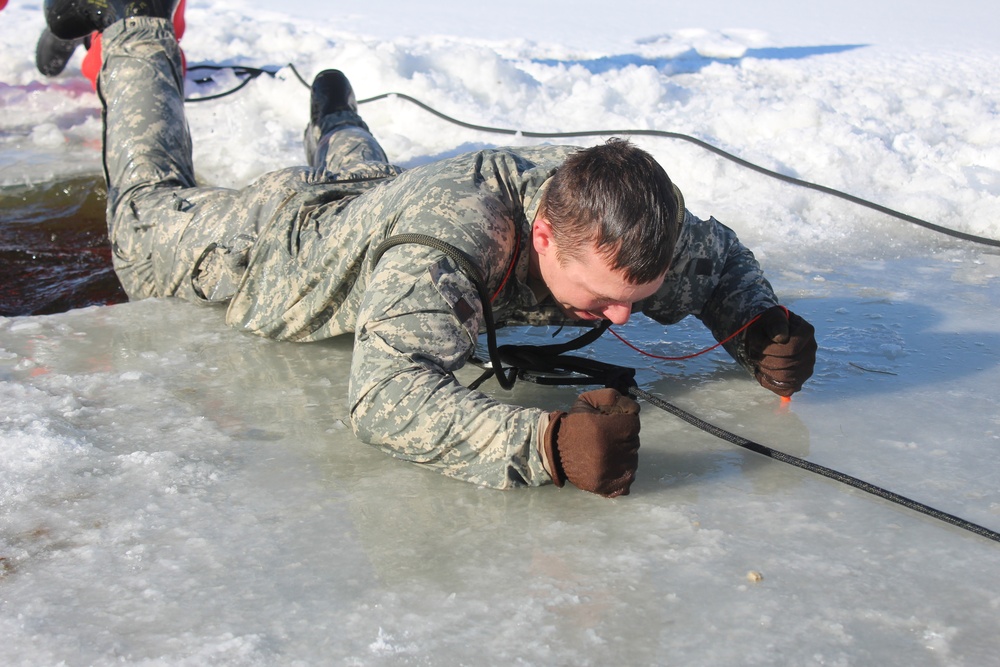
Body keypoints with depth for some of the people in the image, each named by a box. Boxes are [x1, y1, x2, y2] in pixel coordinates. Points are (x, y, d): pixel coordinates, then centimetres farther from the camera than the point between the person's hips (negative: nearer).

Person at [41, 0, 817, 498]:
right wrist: (547, 444, -76)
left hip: (375, 197, 4)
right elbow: (389, 393, -63)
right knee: (150, 215, 29)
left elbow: (719, 256, -12)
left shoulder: (630, 220, -32)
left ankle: (333, 116, 71)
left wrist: (757, 325, -33)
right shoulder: (437, 250, -53)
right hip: (273, 242, -3)